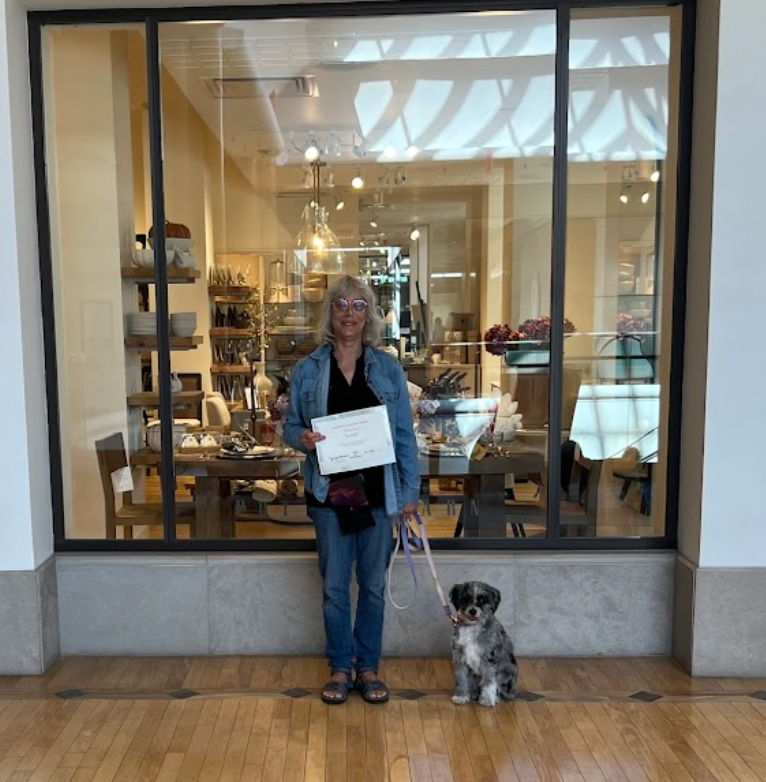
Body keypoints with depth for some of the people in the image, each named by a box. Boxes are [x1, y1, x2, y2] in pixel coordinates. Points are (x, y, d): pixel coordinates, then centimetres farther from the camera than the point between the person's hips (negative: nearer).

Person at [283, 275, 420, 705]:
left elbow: (405, 434, 3)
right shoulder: (308, 370, 2)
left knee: (374, 584, 11)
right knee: (334, 585, 9)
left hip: (378, 492, 0)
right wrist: (302, 438, -15)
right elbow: (291, 425, 8)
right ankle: (340, 667, 27)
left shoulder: (389, 369, 2)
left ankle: (368, 666, 29)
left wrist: (410, 490, -1)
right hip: (330, 492, 0)